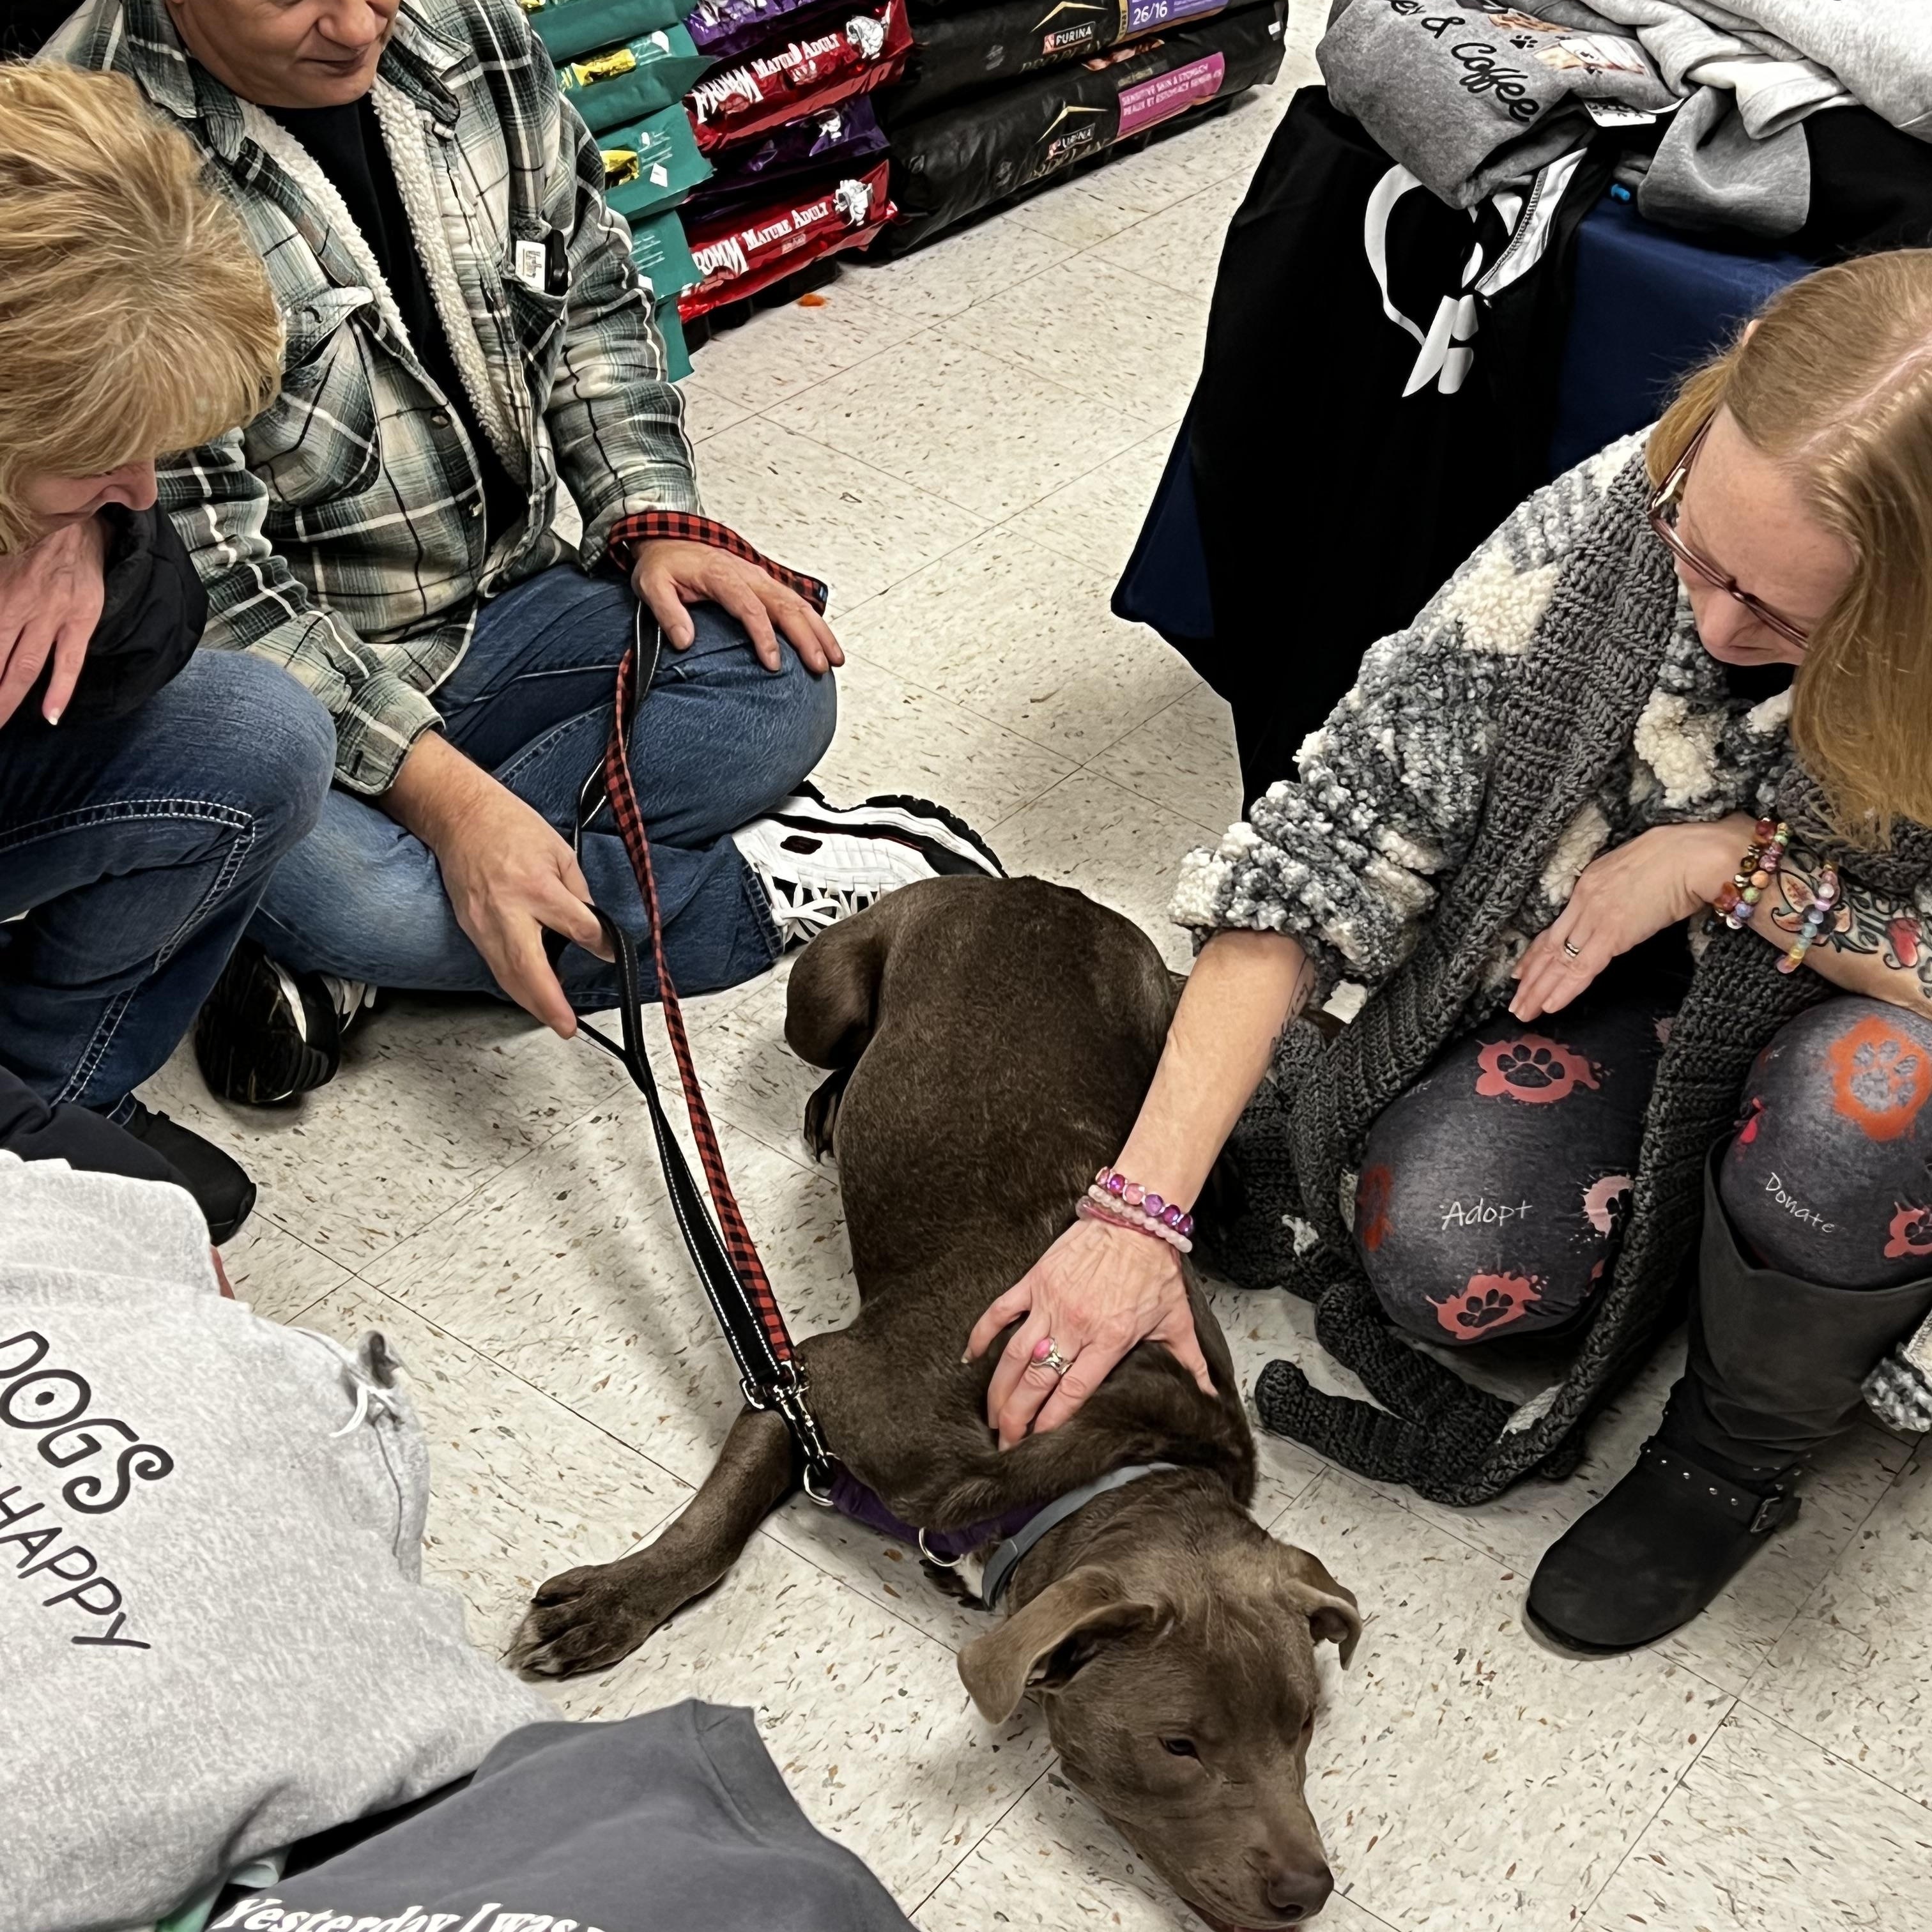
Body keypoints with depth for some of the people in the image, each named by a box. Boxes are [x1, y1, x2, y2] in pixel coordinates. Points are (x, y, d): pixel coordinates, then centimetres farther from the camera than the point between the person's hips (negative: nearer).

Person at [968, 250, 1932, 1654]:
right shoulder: (1606, 527, -28)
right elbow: (1321, 845, -27)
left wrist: (1739, 862, -31)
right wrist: (1139, 1210, -32)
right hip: (1644, 984, 1)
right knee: (1436, 1245, -25)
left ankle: (1742, 1450, -5)